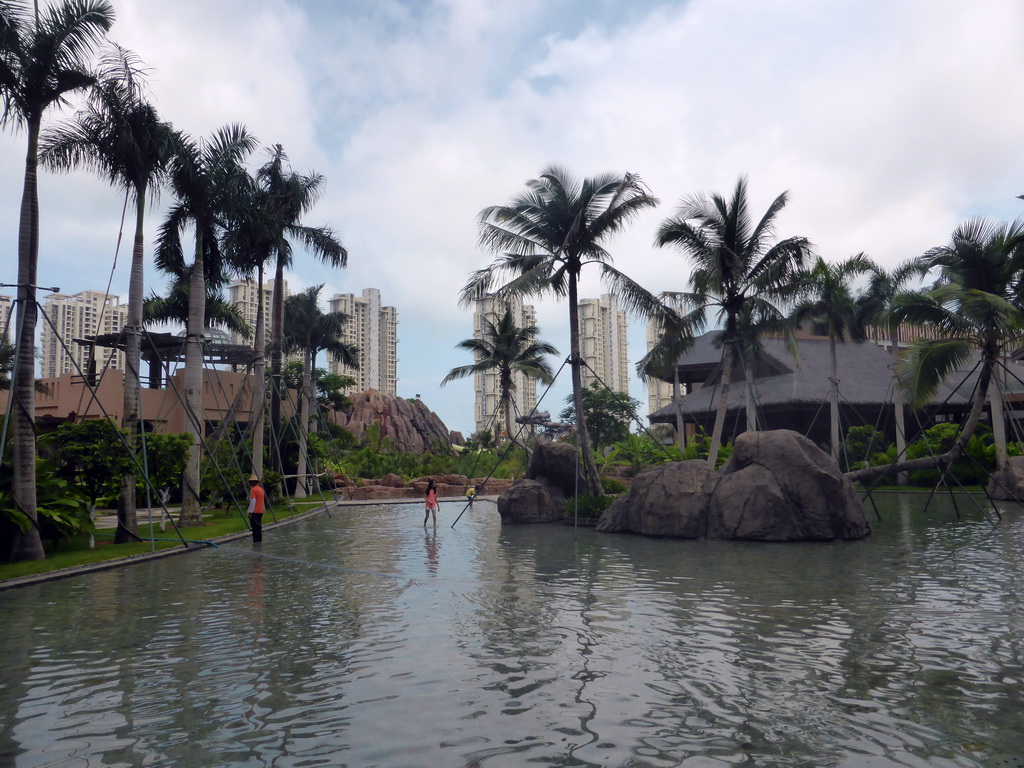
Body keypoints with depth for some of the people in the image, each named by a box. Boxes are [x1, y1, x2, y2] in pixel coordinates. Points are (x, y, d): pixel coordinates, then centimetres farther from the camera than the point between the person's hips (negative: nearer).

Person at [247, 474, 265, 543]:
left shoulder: (253, 489, -12)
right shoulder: (261, 489, 14)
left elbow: (253, 501, -17)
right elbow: (264, 499, 19)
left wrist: (250, 512, -15)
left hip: (254, 512, -8)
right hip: (260, 511, 8)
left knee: (255, 527, -6)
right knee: (258, 526, 13)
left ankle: (256, 541, -8)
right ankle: (259, 540, 15)